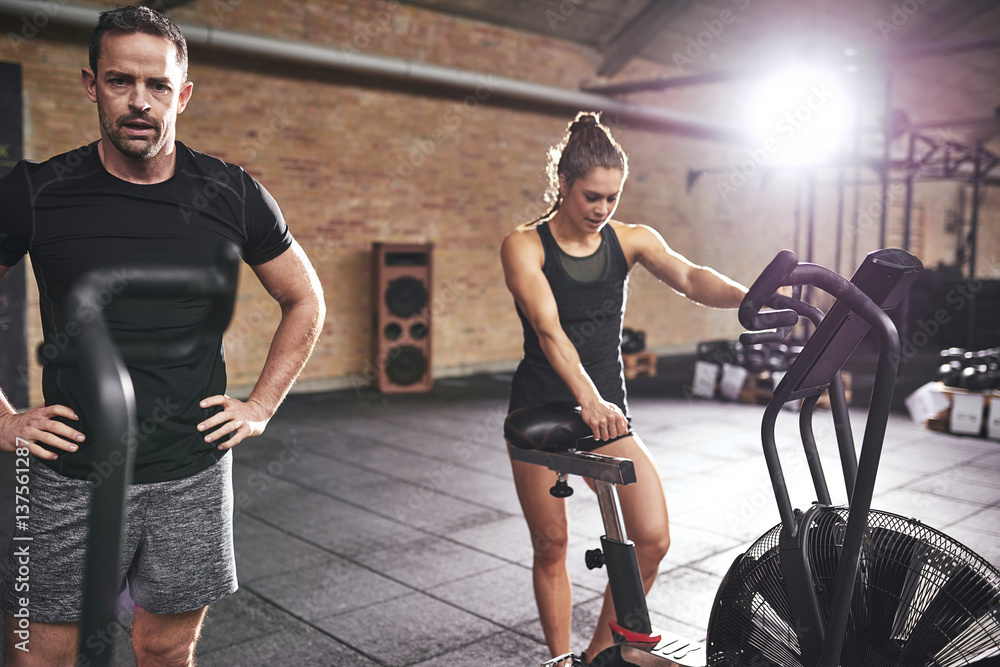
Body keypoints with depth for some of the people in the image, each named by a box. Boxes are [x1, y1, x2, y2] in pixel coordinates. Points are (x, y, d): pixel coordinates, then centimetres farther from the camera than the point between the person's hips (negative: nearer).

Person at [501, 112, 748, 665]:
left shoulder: (631, 240, 2)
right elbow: (548, 329, -23)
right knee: (551, 547, 6)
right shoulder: (524, 245, -8)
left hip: (608, 409, 3)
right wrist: (587, 398, -38)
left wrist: (748, 296, -37)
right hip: (542, 411, -3)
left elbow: (689, 278, -16)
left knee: (654, 539, -6)